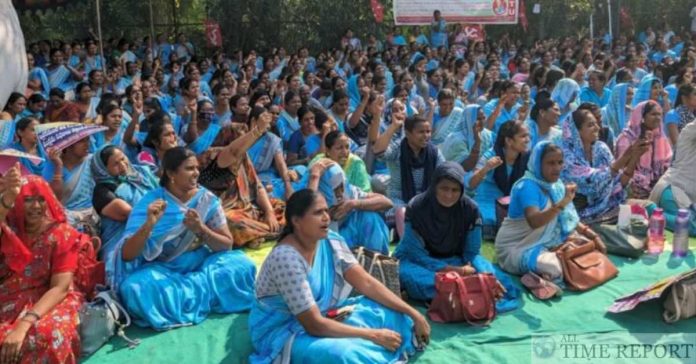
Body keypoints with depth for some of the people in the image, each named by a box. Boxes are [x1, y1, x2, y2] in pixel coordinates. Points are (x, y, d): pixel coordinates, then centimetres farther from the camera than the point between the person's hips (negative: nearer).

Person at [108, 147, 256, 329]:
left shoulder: (208, 200, -4)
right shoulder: (150, 201, -11)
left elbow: (227, 244, -3)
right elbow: (127, 255, -17)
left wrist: (201, 229, -22)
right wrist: (149, 224, -34)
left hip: (200, 264, 2)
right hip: (162, 271, -2)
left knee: (242, 264, -24)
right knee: (135, 287, -34)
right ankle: (203, 295, -16)